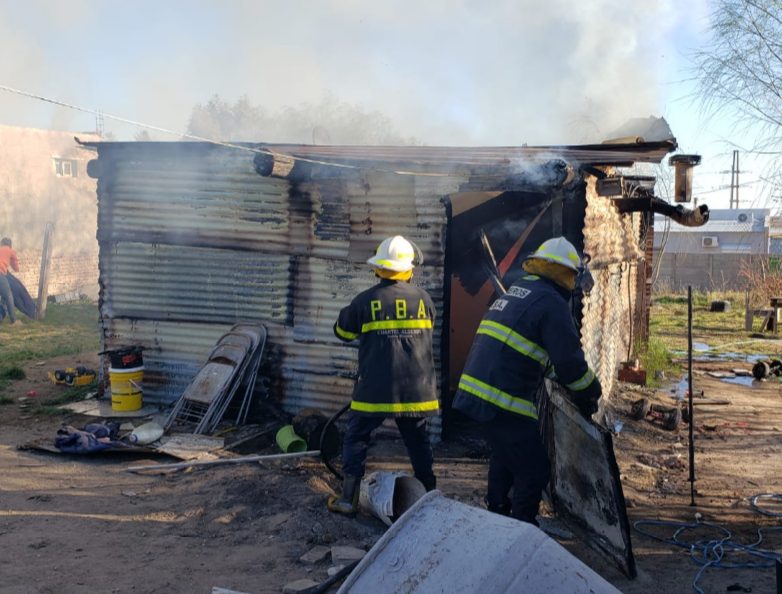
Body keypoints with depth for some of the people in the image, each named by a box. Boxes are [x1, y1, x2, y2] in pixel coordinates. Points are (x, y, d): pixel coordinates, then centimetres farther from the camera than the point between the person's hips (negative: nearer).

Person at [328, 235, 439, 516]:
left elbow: (342, 332, 7)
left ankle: (348, 498, 7)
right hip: (415, 387, 3)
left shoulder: (365, 300, -8)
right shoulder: (423, 299, 0)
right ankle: (430, 494, 25)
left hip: (375, 387, -3)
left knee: (356, 437, 9)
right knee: (417, 439, 17)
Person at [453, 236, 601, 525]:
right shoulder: (551, 303, -9)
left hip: (474, 391, 10)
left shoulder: (514, 292, 19)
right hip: (505, 403, -9)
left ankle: (496, 514, 40)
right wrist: (590, 395, 6)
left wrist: (558, 375, 31)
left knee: (504, 455, 28)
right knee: (534, 471, 3)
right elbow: (569, 360, -11)